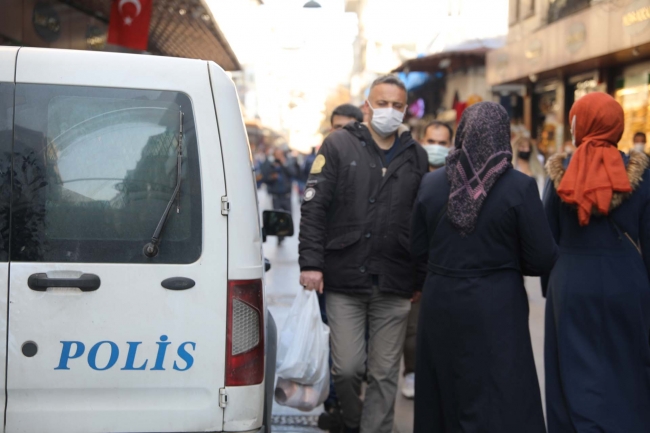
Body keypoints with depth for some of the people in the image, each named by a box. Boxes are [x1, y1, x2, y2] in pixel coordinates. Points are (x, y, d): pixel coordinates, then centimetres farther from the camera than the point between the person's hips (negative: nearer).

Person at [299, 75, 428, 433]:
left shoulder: (416, 156, 10)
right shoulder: (339, 145, 2)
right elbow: (314, 207, -2)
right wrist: (311, 262, -9)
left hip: (394, 284, 2)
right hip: (345, 279, -2)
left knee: (385, 374, 5)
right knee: (347, 368, 1)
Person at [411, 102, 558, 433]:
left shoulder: (431, 184, -2)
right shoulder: (519, 187, -13)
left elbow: (418, 250, 5)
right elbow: (542, 260, -10)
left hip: (440, 306, 4)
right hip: (495, 309, -4)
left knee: (444, 399, 17)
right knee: (499, 405, 4)